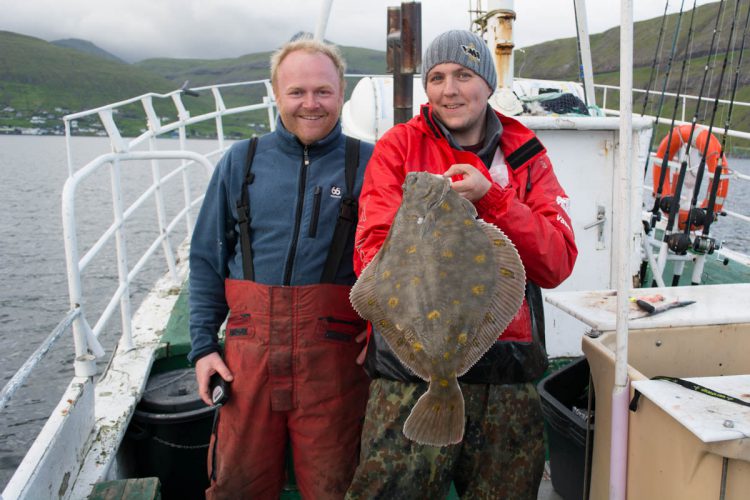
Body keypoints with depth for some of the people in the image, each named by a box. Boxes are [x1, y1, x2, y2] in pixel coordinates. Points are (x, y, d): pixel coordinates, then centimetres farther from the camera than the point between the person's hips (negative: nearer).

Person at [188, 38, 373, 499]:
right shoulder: (241, 161, 10)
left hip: (334, 355, -1)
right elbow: (208, 260, 11)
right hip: (250, 350, 2)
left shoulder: (368, 164, 3)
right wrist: (203, 345, 5)